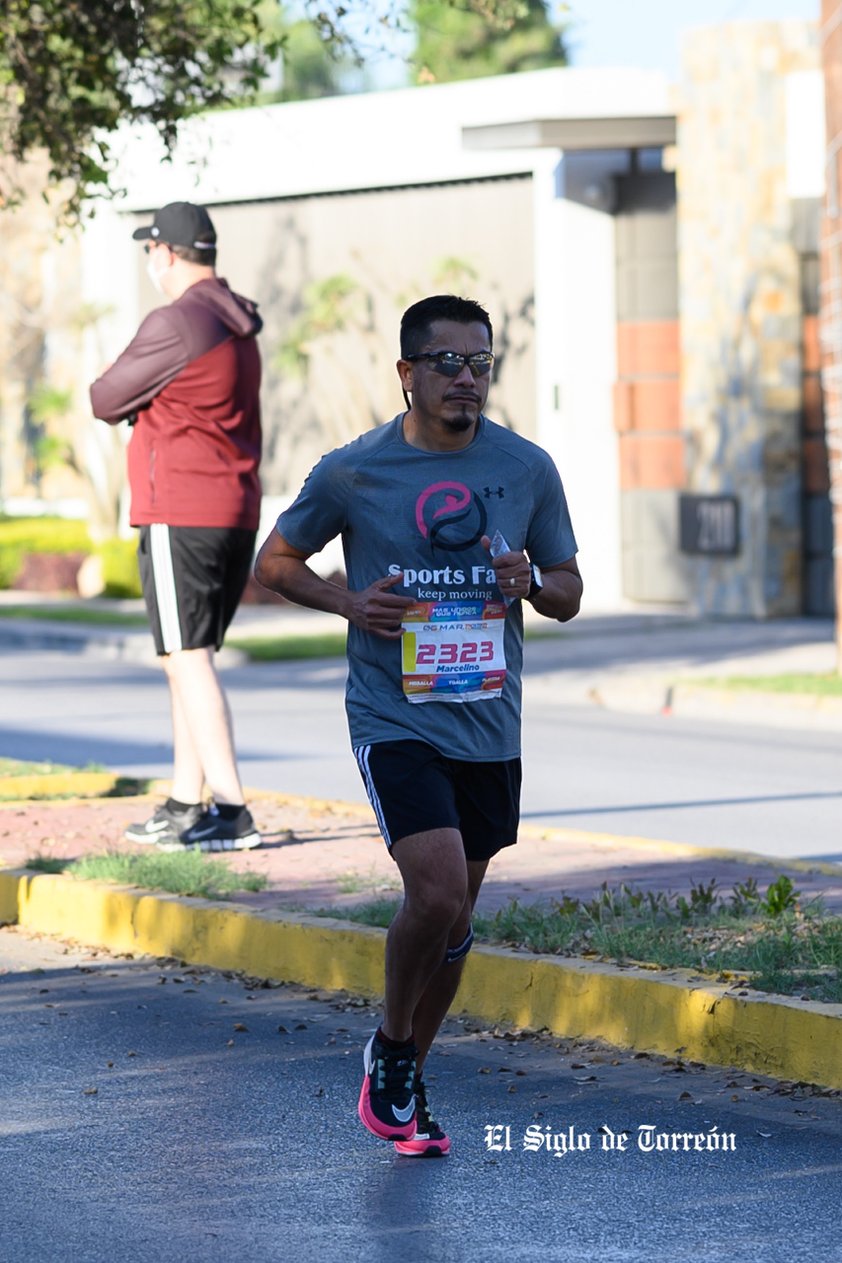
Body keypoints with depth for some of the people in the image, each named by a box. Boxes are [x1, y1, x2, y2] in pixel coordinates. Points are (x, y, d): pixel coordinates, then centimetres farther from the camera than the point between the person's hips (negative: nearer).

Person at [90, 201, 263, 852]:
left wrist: (107, 391, 15)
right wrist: (141, 404, 11)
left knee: (189, 659, -9)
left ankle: (231, 810, -14)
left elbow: (106, 401, -6)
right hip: (238, 513, 9)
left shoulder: (176, 323, -14)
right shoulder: (239, 327, 15)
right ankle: (185, 805, 19)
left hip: (180, 516, -9)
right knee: (191, 659, 15)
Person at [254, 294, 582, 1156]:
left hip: (489, 726, 4)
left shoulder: (527, 469, 2)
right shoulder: (352, 472, -5)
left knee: (454, 914, 11)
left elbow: (569, 593, 12)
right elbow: (275, 561, 8)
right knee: (438, 892, -20)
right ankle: (389, 1049, 6)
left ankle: (406, 1084, 29)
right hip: (394, 721, -4)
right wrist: (348, 602, -10)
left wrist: (532, 582, -11)